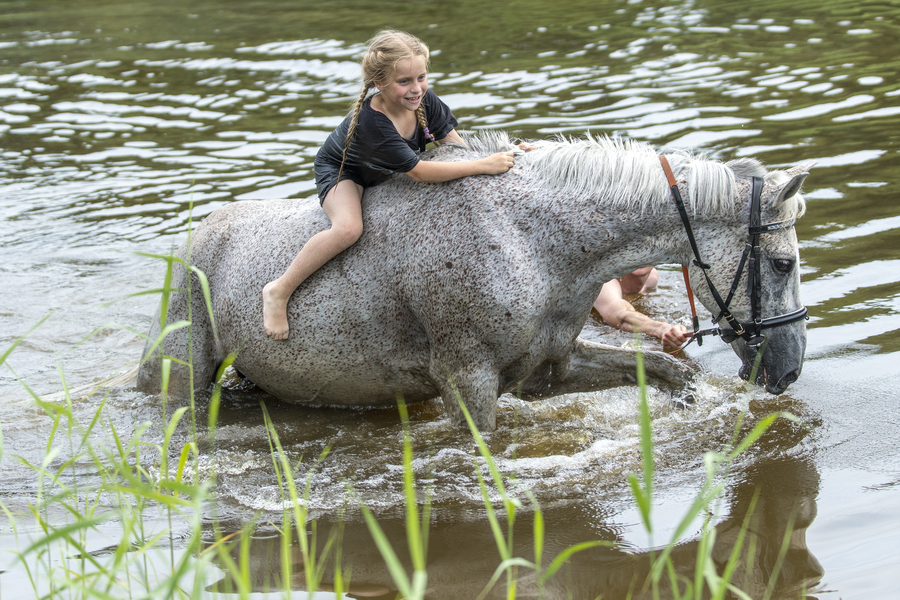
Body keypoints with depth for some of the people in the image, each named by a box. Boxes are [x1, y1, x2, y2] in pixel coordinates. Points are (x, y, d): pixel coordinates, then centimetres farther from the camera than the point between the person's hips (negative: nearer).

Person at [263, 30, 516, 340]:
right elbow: (419, 172, -42)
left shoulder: (425, 100, -24)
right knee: (349, 228, -33)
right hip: (339, 170, -7)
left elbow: (454, 143, -9)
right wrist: (482, 165, -43)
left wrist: (497, 157, -24)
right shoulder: (371, 122, -42)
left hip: (384, 172, 8)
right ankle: (279, 291, -21)